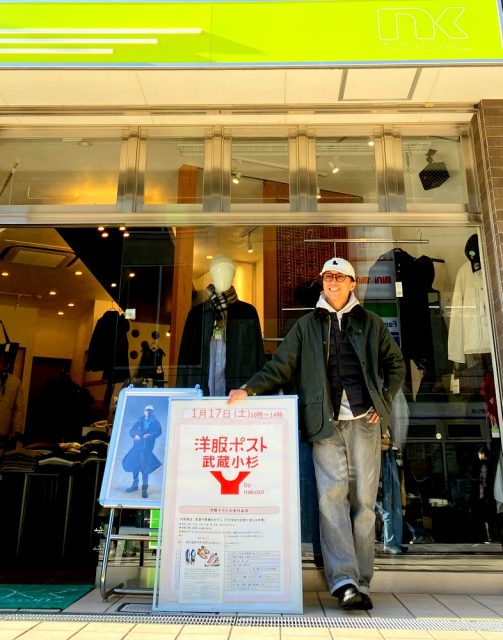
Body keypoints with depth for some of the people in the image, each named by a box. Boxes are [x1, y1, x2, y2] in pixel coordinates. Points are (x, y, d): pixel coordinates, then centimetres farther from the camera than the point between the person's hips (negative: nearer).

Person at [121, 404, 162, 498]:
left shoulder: (155, 422, 9)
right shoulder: (140, 421, 15)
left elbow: (159, 432, -3)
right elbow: (131, 430, 9)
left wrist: (150, 435, -20)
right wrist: (135, 435, -12)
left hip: (147, 445, -4)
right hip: (138, 444, 4)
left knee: (144, 465, -11)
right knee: (134, 463, 7)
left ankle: (144, 488, -6)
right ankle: (135, 485, 24)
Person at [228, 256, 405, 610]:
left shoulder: (370, 322, 15)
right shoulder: (307, 325, 14)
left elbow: (396, 364, 19)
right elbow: (280, 366, 9)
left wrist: (384, 402, 7)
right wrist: (248, 389, -5)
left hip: (364, 421, 1)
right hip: (326, 423, 0)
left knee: (363, 499, 1)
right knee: (332, 495, -12)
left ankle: (361, 582, 10)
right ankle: (343, 580, -10)